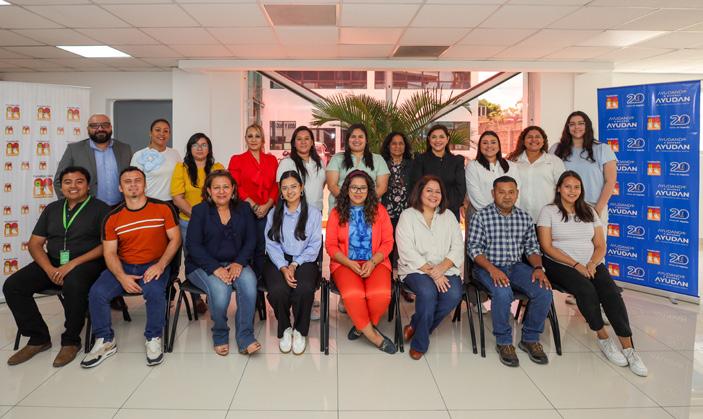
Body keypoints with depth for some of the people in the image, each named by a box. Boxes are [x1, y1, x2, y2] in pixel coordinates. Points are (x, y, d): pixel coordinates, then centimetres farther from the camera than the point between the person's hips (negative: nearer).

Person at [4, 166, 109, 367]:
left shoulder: (100, 208, 0)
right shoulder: (52, 209, 16)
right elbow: (35, 243, 12)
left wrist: (73, 264, -19)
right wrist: (49, 269, -8)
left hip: (86, 263, -6)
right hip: (52, 262, 6)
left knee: (73, 284, -37)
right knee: (12, 285, -13)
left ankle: (71, 341, -15)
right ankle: (38, 338, 1)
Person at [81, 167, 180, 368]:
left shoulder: (163, 208, -1)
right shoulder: (112, 218, 4)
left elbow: (175, 239, -2)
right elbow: (109, 252, 1)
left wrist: (161, 265, -17)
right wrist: (122, 277, -17)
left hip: (154, 265, -3)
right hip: (123, 267, 3)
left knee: (154, 290, -34)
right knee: (96, 293, -21)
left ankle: (153, 340, -11)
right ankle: (106, 342, 2)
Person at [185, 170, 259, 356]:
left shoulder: (243, 209, 8)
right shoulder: (199, 211, 0)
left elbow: (251, 240, 4)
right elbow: (193, 245, -8)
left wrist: (239, 263, -14)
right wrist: (215, 269, -20)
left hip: (235, 263, 2)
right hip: (204, 265, -2)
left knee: (249, 283, -30)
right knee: (220, 289, -33)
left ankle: (245, 336, -19)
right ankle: (220, 336, -6)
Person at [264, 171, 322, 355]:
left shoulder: (314, 213, 8)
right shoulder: (273, 214, 13)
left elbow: (314, 246, 2)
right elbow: (272, 245, 3)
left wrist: (294, 265, -10)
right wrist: (284, 268, -13)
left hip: (304, 261, -1)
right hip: (278, 261, 1)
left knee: (305, 289, -33)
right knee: (278, 290, -31)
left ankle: (300, 331, -6)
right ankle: (284, 329, -2)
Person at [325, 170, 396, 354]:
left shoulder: (379, 210, 9)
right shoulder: (337, 212, 8)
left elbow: (388, 242, 6)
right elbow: (330, 245, 4)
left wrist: (372, 262, -11)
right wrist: (350, 263, -11)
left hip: (375, 262, 1)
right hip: (345, 263, 0)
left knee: (381, 294, -30)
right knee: (353, 294, -31)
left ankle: (362, 327, 2)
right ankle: (373, 335, -7)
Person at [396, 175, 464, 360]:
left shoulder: (448, 216, 15)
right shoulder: (407, 216, 3)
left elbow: (458, 248, 6)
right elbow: (408, 252, -8)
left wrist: (441, 268, -13)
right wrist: (431, 273, -17)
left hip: (446, 269, 4)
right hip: (416, 269, -3)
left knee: (454, 294, -27)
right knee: (427, 292, -33)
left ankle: (415, 326, -5)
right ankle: (419, 344, -10)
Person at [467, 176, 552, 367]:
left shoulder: (525, 217, 9)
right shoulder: (481, 216, -4)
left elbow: (532, 247, 13)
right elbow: (474, 248, -8)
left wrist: (538, 268, -7)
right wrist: (492, 269, -22)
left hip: (516, 266, 5)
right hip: (488, 267, -4)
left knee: (544, 291, -20)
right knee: (503, 292, -34)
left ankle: (530, 338, 3)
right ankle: (503, 342, -10)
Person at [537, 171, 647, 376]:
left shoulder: (589, 211, 17)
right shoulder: (549, 211, 3)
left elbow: (600, 245, 12)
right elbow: (547, 247, -6)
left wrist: (592, 264, -9)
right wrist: (576, 265, -15)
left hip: (590, 264, 4)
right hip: (560, 265, -4)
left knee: (612, 292, -23)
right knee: (586, 290, -31)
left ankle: (628, 348, -22)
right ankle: (603, 338, -12)